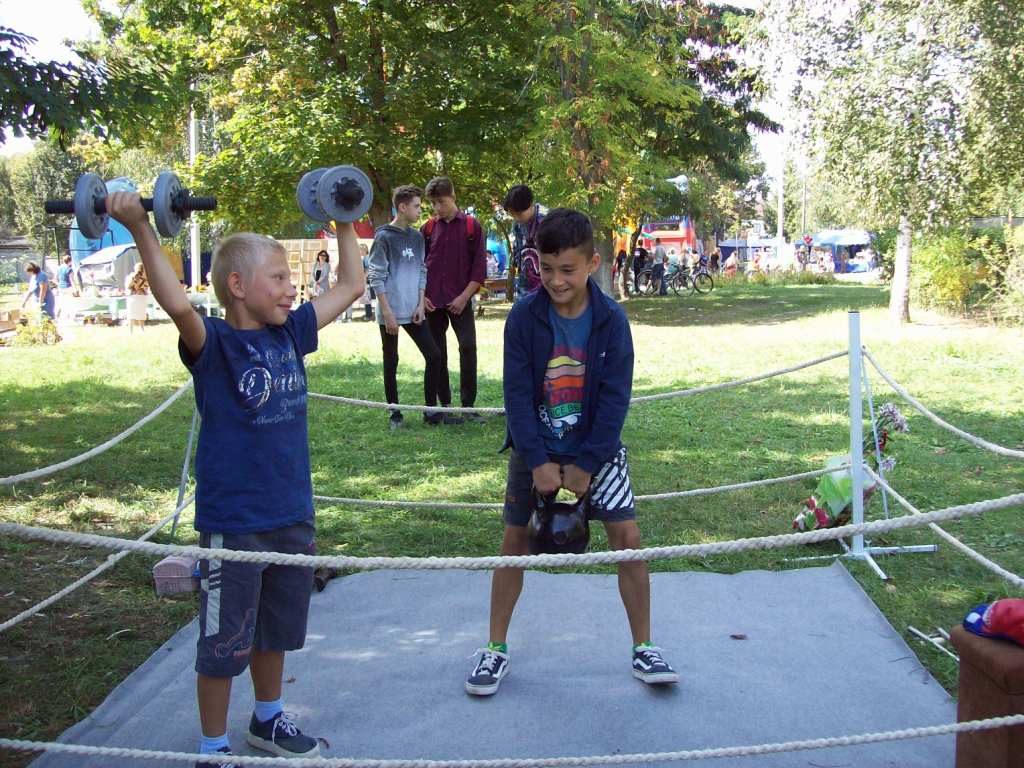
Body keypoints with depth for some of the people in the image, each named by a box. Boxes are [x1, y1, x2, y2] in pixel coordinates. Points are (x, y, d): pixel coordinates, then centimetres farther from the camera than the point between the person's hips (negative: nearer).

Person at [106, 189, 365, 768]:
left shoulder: (290, 334, 3)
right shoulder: (214, 345, -15)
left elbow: (351, 286, 13)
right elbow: (177, 304, -37)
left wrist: (345, 223, 15)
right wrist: (141, 229, -44)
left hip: (292, 514, 7)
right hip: (232, 522, -6)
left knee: (277, 629, 23)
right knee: (226, 643, 7)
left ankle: (268, 720, 44)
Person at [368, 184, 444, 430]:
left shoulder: (417, 237, 10)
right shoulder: (384, 237, -8)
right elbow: (376, 277, -10)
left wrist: (421, 304, 3)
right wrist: (387, 312, -14)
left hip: (414, 312, 6)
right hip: (391, 313, -6)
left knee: (434, 355, 2)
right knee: (391, 363, 4)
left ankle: (431, 407, 13)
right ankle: (395, 413, 13)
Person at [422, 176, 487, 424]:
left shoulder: (471, 226, 0)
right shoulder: (428, 228, 6)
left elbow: (479, 266, -2)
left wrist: (465, 296, -9)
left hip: (460, 300, -2)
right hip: (432, 302, 3)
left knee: (468, 347, -10)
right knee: (436, 353, 5)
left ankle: (468, 405, -2)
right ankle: (444, 405, 13)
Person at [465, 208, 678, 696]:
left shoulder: (611, 319, -13)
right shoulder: (523, 317, -13)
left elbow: (615, 397, -12)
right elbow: (517, 394, -12)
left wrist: (587, 464, -15)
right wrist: (538, 462, -17)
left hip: (596, 449, 0)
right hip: (534, 450, 0)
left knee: (628, 538, -5)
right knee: (514, 541, 3)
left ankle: (643, 648, 10)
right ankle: (496, 649, 17)